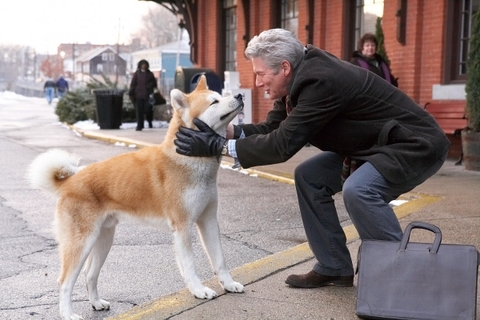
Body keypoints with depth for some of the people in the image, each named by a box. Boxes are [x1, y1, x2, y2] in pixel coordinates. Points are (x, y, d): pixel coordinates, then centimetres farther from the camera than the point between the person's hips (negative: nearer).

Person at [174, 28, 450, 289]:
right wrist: (226, 130, -13)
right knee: (310, 177, 3)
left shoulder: (321, 80, -29)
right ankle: (334, 267, 11)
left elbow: (283, 144, -30)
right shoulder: (302, 76, -1)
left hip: (417, 144, -10)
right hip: (374, 144, 10)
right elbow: (273, 128, 2)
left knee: (358, 190, -32)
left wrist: (219, 147, -26)